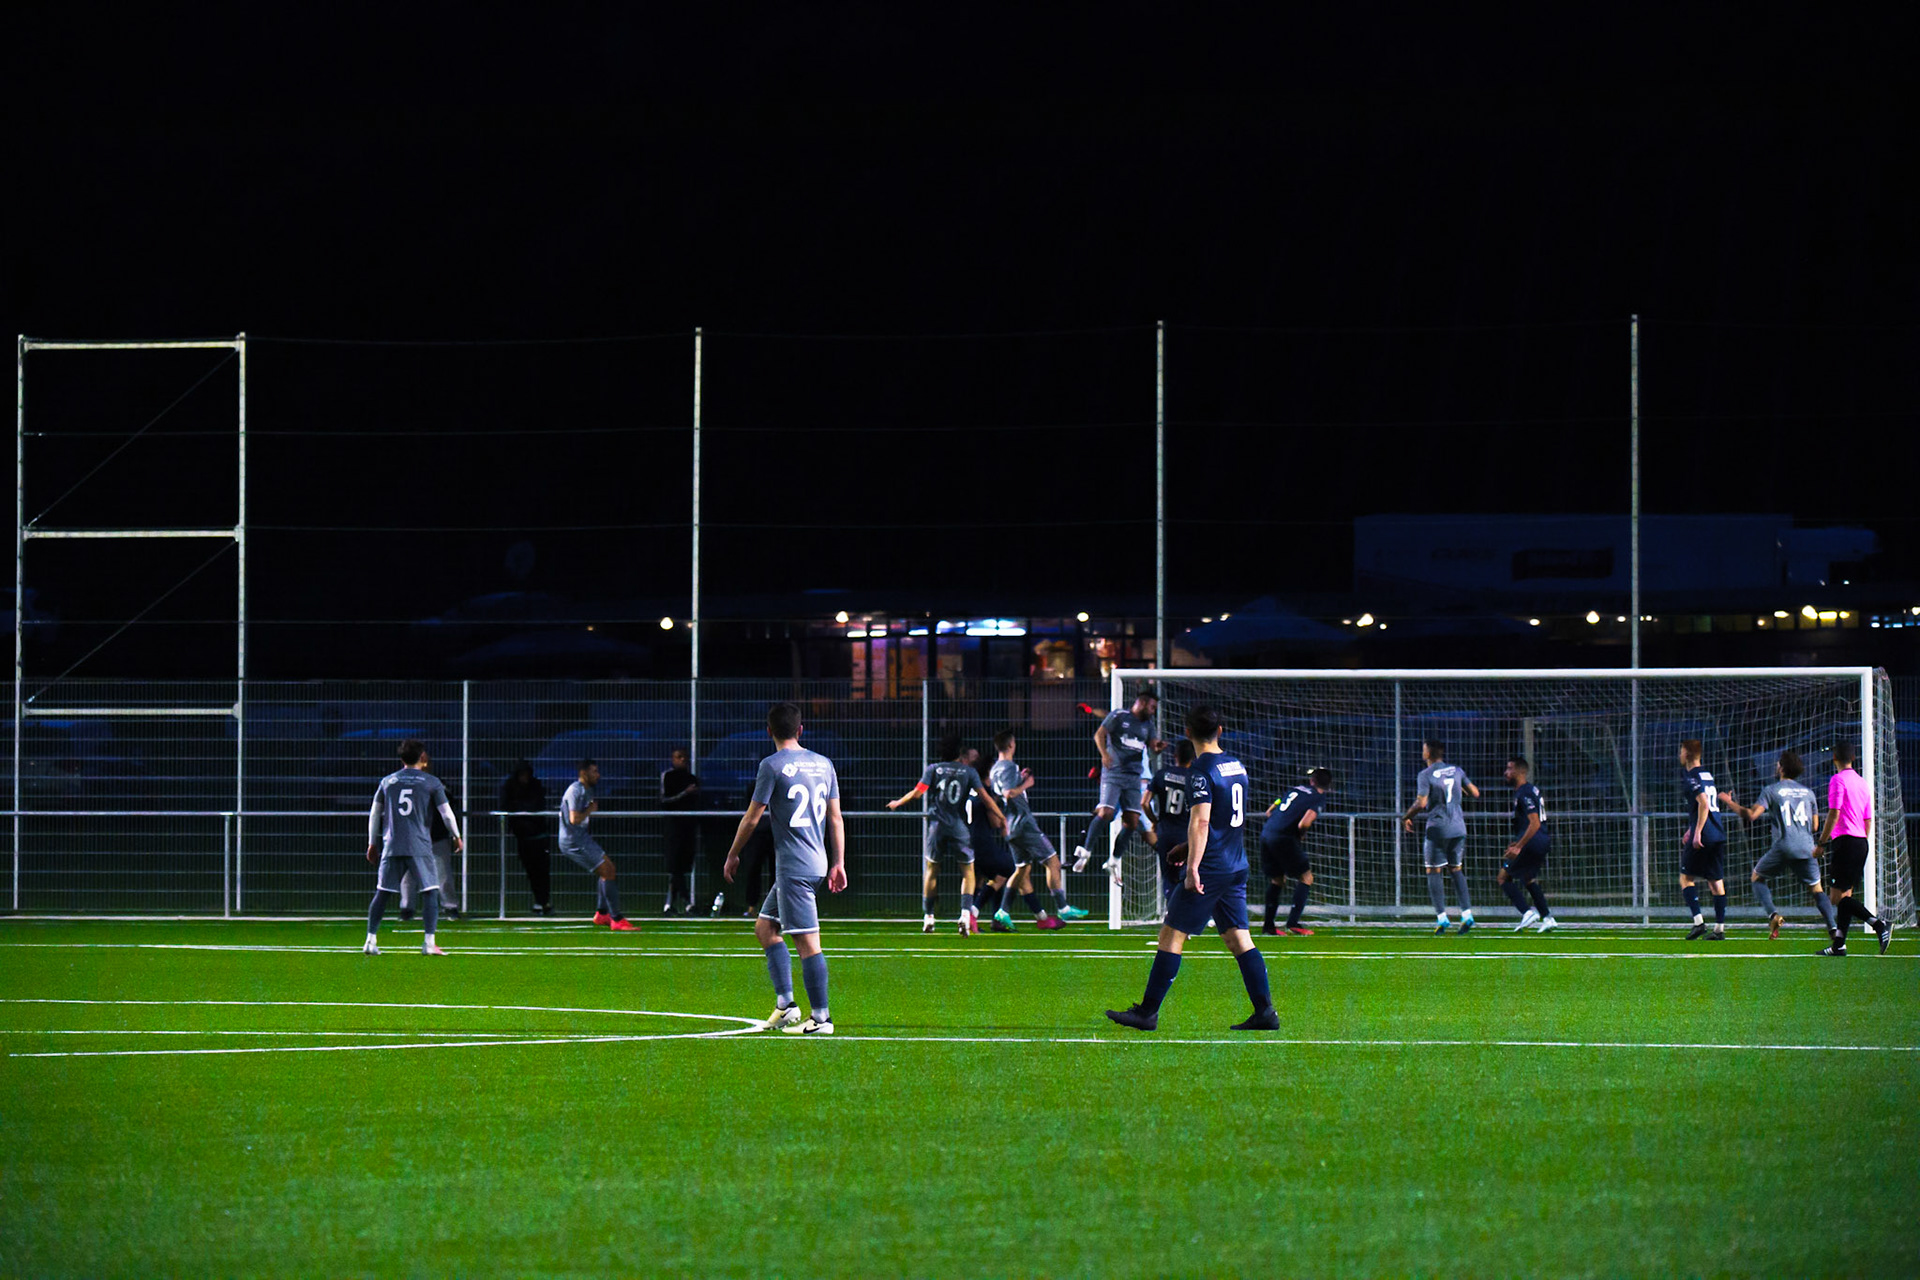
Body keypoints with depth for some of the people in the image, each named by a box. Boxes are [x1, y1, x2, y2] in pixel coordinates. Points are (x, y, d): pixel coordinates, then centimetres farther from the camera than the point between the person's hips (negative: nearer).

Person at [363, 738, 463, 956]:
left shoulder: (388, 781, 10)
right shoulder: (431, 782, 1)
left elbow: (374, 814, 14)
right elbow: (446, 813, 2)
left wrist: (372, 844, 23)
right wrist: (456, 836, 18)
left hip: (391, 846, 3)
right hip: (420, 847, -3)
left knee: (382, 893, 10)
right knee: (430, 891, 1)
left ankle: (371, 940, 8)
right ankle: (429, 943, -8)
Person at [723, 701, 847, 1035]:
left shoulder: (773, 766, -10)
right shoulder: (823, 764, 11)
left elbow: (752, 817, -6)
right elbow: (836, 818, 13)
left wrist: (733, 855, 7)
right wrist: (838, 863, 18)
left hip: (793, 867, -8)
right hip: (817, 864, 8)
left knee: (807, 941, -6)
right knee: (765, 927, 17)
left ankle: (821, 1018, -6)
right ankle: (785, 1004, 12)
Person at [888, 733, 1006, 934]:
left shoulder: (933, 769, 4)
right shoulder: (969, 771, 2)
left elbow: (917, 793, -4)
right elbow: (985, 797, -2)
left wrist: (897, 803, 13)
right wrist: (1002, 818, 6)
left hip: (938, 827, 1)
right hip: (960, 827, -1)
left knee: (931, 870, 15)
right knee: (968, 871, 7)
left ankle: (928, 917, 16)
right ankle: (966, 912, -13)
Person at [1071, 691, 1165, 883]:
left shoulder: (1147, 724, 17)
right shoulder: (1119, 716, 0)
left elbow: (1153, 746, 11)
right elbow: (1099, 734, -3)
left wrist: (1158, 747, -13)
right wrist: (1105, 754, -20)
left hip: (1133, 777, 6)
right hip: (1113, 772, -6)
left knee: (1132, 821, -1)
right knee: (1106, 812, -20)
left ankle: (1113, 861, 12)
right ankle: (1085, 851, -5)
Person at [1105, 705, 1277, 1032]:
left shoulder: (1202, 770, -13)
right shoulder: (1237, 766, 13)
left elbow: (1201, 821, -22)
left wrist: (1193, 866, -24)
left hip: (1210, 868, -8)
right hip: (1237, 867, 8)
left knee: (1171, 934, -3)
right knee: (1238, 938, 9)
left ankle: (1147, 1013, -2)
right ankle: (1265, 1013, 2)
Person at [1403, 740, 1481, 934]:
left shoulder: (1425, 775, -8)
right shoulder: (1456, 771, 7)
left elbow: (1421, 803, -16)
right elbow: (1475, 793, 13)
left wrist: (1406, 818, 0)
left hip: (1437, 828, -5)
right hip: (1458, 827, 5)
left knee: (1433, 871, 4)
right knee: (1456, 870, 15)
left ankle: (1441, 916, -6)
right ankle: (1467, 913, 4)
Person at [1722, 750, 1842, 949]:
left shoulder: (1771, 790, 2)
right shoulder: (1807, 791, 14)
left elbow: (1752, 814, -7)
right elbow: (1815, 824, 19)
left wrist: (1730, 803, 8)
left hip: (1783, 846, -3)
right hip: (1806, 847, 3)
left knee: (1758, 877, 18)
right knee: (1816, 889, 9)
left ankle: (1772, 914, -6)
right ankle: (1834, 931, -9)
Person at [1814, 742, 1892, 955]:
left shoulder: (1838, 780, -7)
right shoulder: (1862, 782, 17)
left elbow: (1834, 815, -15)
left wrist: (1821, 843, -11)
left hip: (1845, 841, -8)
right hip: (1861, 842, 8)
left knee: (1839, 896, -11)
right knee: (1846, 895, 10)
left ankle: (1879, 923, -26)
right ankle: (1839, 945, 9)